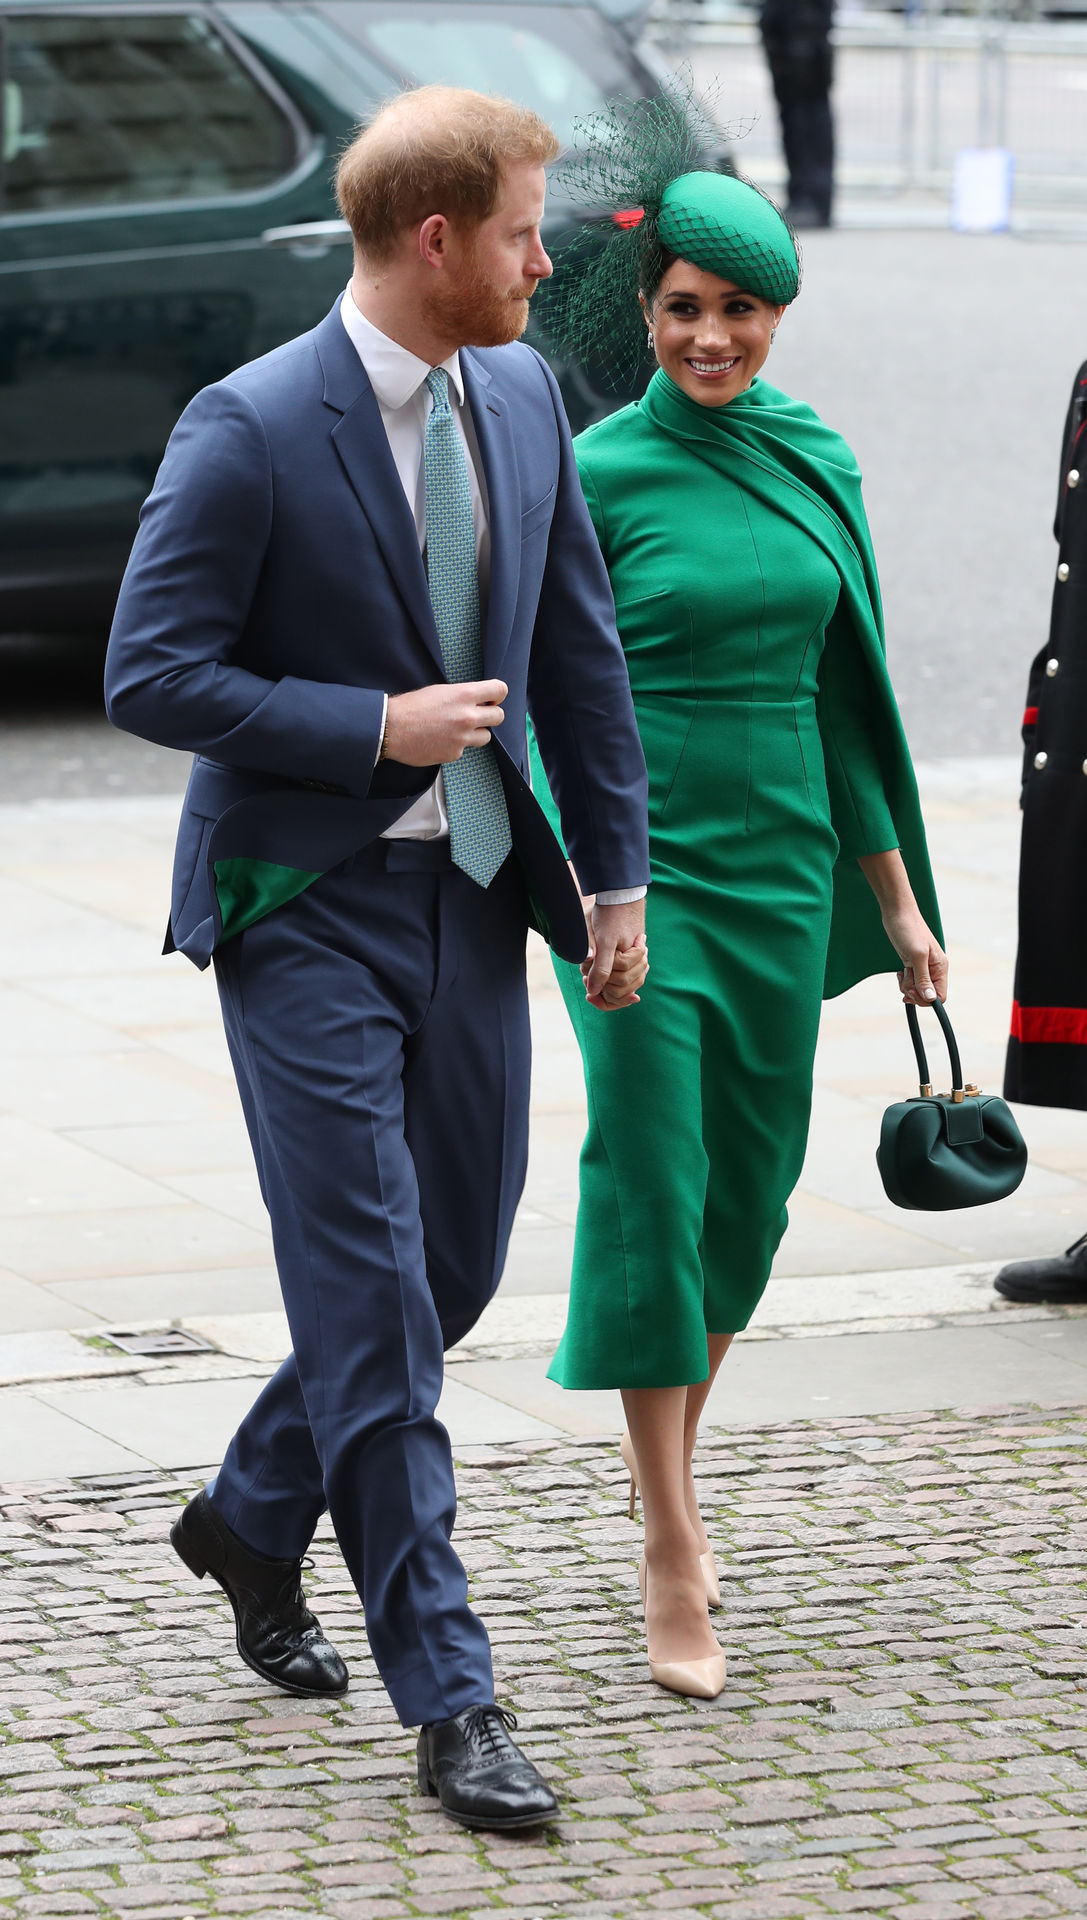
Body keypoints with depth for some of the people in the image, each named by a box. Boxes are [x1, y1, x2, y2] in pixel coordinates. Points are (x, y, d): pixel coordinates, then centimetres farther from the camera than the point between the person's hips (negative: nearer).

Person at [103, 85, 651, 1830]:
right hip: (308, 903, -7)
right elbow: (151, 675, -15)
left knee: (458, 1258, 14)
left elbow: (582, 650, 13)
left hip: (470, 895, 7)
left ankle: (254, 1518, 38)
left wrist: (617, 872, 10)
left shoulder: (521, 400, 5)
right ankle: (450, 1700, -3)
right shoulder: (251, 430, -15)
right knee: (372, 1294, -7)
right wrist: (377, 729, -18)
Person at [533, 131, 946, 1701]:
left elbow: (841, 690, 13)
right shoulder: (597, 475, -7)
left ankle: (668, 1451, 33)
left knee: (754, 1185, 11)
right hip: (644, 864, -5)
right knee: (653, 1185, -7)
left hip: (784, 858, 5)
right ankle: (673, 1565, -5)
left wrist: (896, 896, 14)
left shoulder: (818, 462, 7)